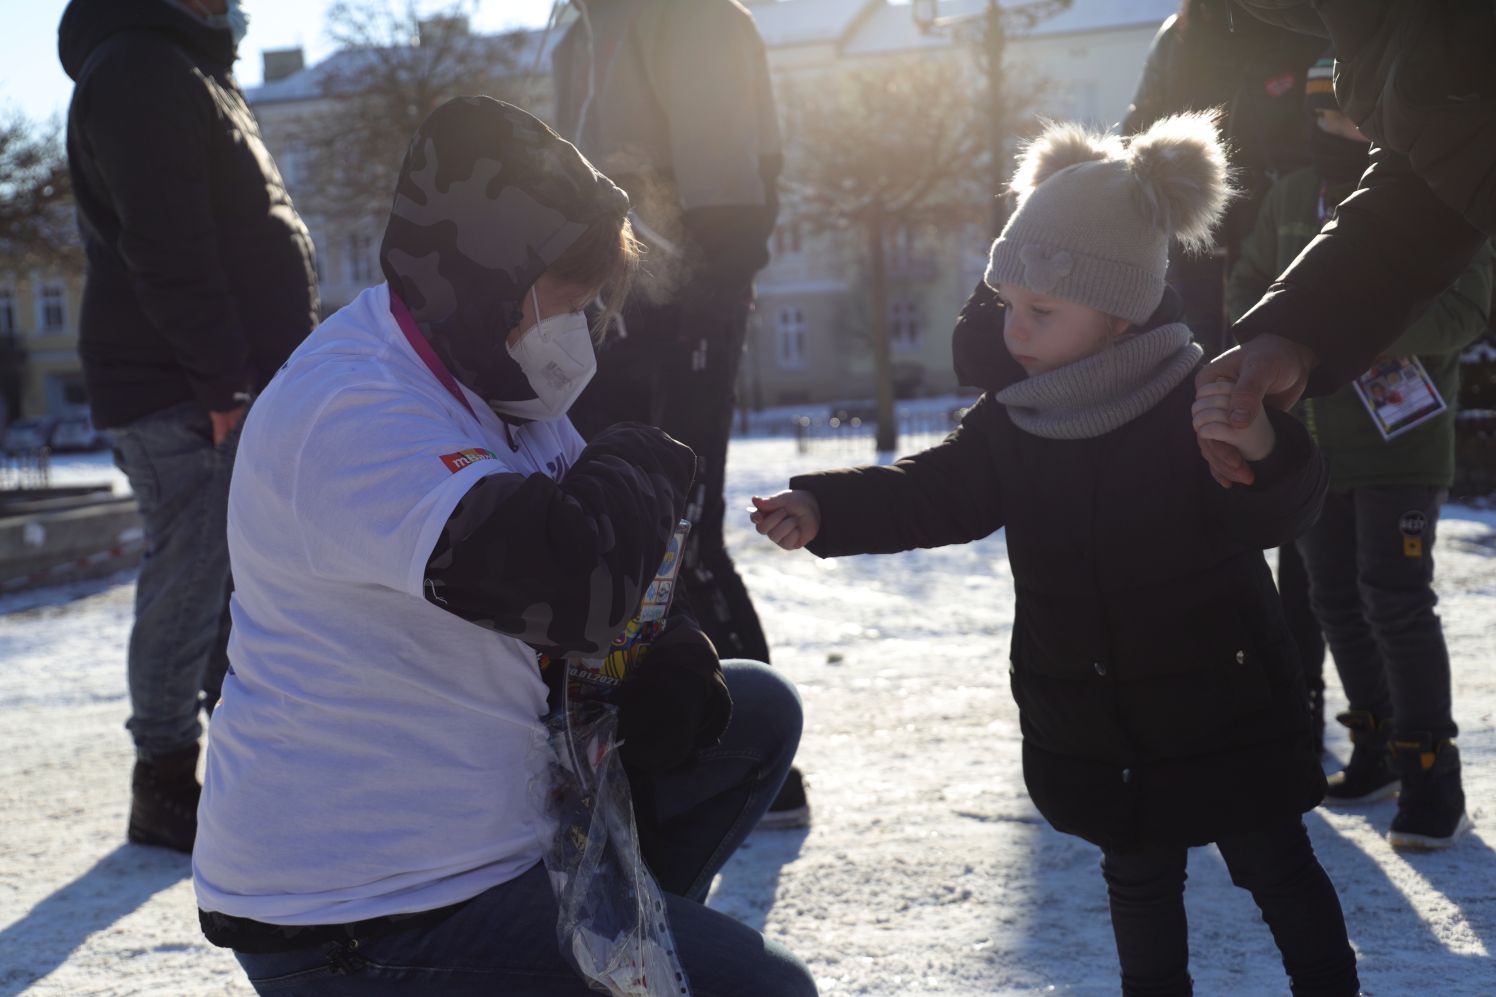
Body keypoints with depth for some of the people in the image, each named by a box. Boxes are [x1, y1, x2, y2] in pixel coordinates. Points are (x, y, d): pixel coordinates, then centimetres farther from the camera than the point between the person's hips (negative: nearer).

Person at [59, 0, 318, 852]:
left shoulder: (193, 71, 22)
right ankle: (165, 787, 5)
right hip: (185, 398, -10)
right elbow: (168, 253, -21)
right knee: (192, 582, -5)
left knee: (243, 584, 13)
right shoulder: (138, 70, -12)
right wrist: (224, 384, -22)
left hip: (237, 389, 10)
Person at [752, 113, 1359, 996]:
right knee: (1139, 876, 18)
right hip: (1093, 720, 4)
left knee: (1275, 866, 10)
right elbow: (934, 492, -5)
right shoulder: (1014, 420, -2)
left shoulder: (1199, 403, -16)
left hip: (1219, 700, -4)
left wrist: (1265, 452, -46)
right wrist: (824, 510, -19)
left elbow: (1283, 516, -23)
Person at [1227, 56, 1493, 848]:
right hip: (1312, 440, 6)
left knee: (1396, 603, -11)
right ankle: (1376, 754, 26)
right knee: (1337, 602, 11)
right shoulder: (1292, 196, 10)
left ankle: (1431, 779, -1)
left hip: (1400, 437, -6)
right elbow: (1246, 289, 16)